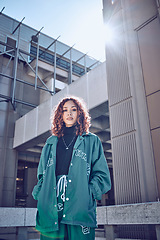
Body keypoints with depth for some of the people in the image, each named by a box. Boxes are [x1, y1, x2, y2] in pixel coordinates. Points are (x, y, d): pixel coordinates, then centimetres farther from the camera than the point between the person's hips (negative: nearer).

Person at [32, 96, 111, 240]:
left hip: (80, 208, -2)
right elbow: (42, 173, 21)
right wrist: (40, 194, 5)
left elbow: (101, 173, 6)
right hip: (51, 206, 3)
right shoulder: (51, 142, 20)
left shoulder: (92, 141, 11)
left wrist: (90, 193, -8)